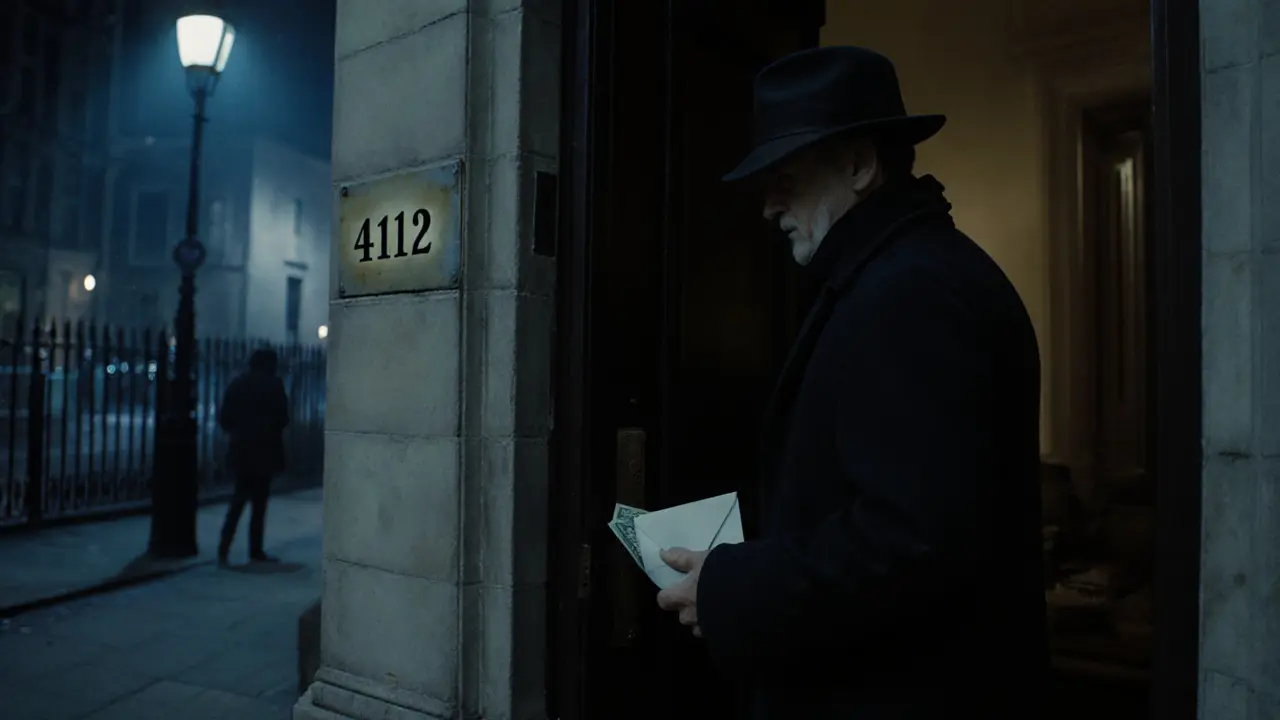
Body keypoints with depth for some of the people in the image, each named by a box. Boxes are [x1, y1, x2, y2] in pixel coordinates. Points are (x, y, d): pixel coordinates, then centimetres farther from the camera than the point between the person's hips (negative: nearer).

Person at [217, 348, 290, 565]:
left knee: (239, 497, 14)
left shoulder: (237, 384, 7)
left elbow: (224, 417, 5)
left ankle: (224, 547, 2)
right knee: (259, 501, 3)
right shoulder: (274, 385, -7)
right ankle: (256, 551, 7)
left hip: (240, 448, 5)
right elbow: (282, 418, -8)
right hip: (264, 449, -4)